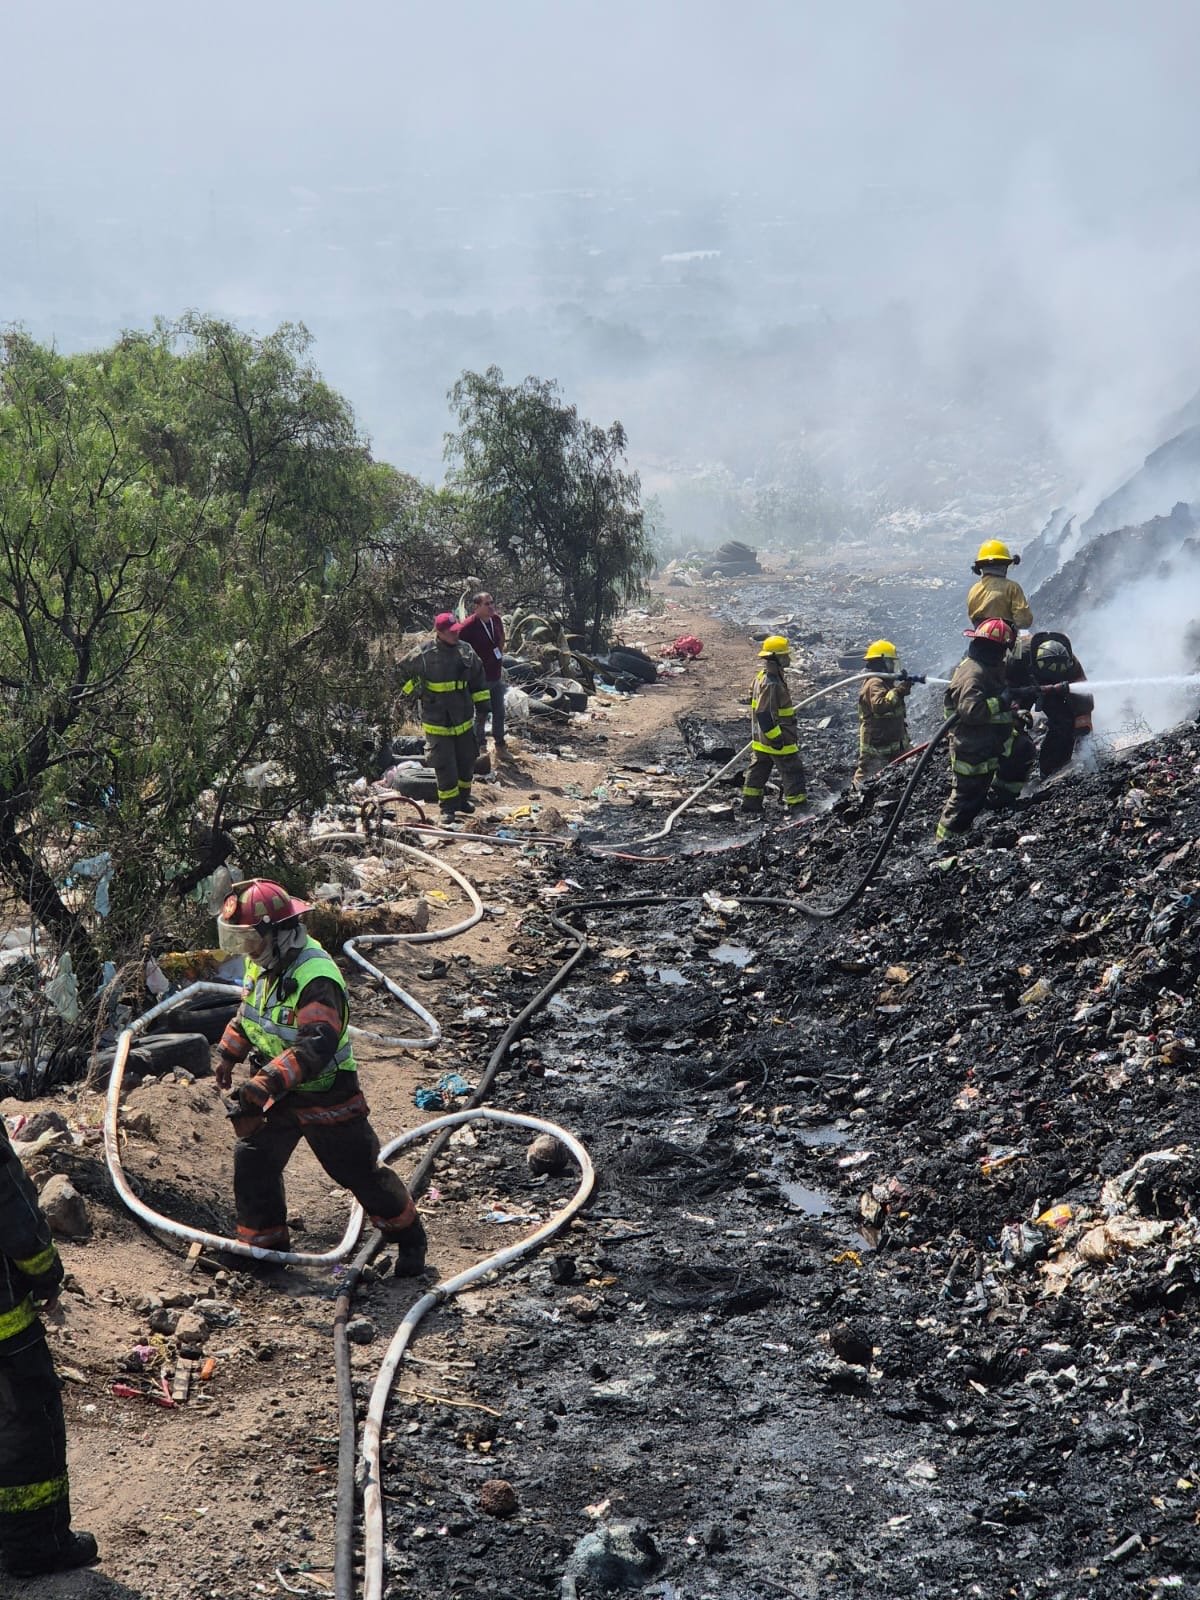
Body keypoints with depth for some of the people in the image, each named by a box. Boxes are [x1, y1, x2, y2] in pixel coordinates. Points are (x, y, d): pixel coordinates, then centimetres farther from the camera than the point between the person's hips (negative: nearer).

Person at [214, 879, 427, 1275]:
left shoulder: (316, 979, -31)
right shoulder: (262, 962, -3)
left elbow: (316, 1047, -41)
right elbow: (248, 1012, 18)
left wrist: (264, 1083, -46)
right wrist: (228, 1054, 12)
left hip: (324, 1094, -8)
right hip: (278, 1092, 8)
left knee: (359, 1171, 5)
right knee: (252, 1161, 8)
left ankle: (409, 1236, 24)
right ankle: (263, 1242, 25)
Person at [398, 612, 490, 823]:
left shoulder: (466, 653, 1)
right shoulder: (424, 655, -14)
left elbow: (478, 679, 14)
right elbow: (401, 672, 0)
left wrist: (482, 703, 12)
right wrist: (416, 690, -3)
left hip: (463, 719, 5)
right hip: (437, 721, -5)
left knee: (466, 760, 14)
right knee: (445, 766, -3)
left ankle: (462, 798, 32)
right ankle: (448, 807, 6)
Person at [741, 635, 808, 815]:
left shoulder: (762, 677, 8)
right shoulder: (772, 684, -25)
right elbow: (764, 714, -28)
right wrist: (776, 738, -23)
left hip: (761, 739, 10)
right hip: (775, 739, -10)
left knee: (759, 770, 16)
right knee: (793, 770, 0)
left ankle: (750, 806, 23)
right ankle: (798, 806, 5)